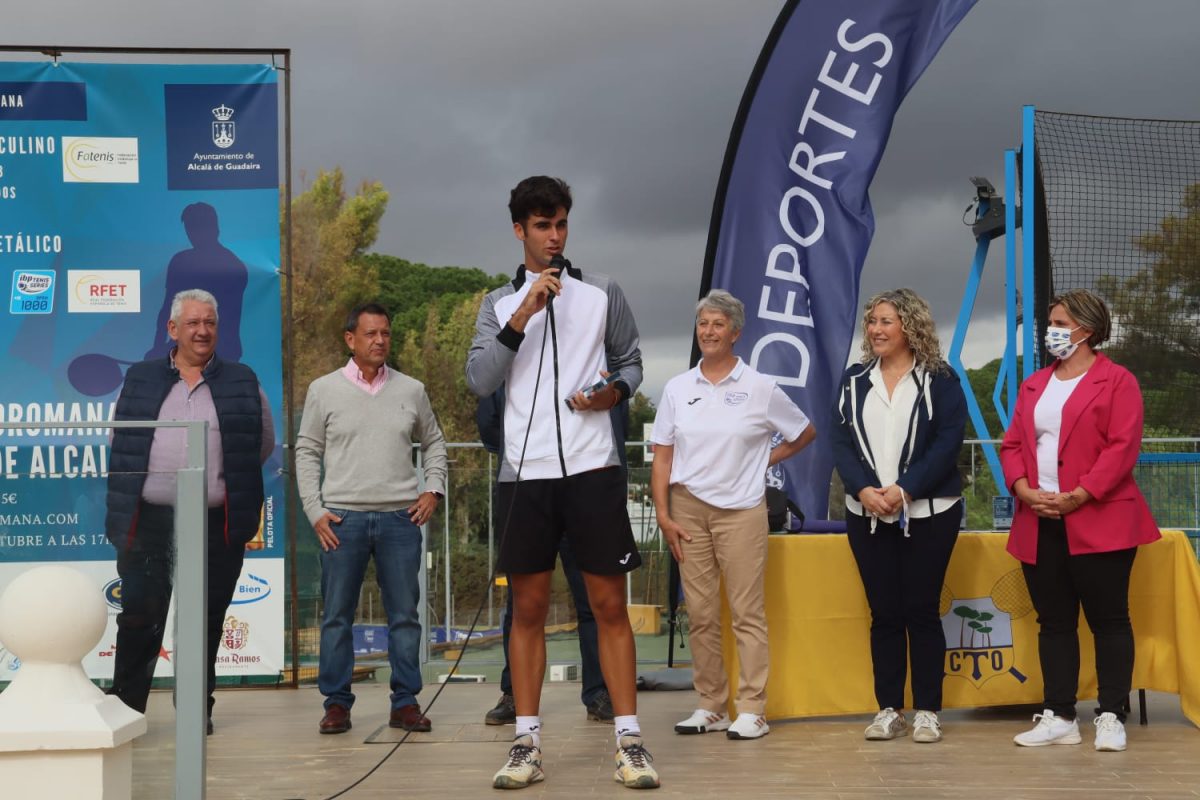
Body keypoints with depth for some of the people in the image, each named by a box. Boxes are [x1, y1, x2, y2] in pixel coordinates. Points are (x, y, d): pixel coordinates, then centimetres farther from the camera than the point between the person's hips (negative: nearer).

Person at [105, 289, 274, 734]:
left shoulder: (242, 383, 8)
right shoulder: (140, 380, 10)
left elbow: (265, 444, 13)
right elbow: (120, 443, 15)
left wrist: (225, 480, 11)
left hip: (216, 525, 0)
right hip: (149, 521, 0)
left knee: (205, 622, 6)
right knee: (138, 619, -1)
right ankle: (126, 709, 7)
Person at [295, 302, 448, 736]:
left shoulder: (411, 390, 9)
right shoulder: (324, 390, 4)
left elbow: (433, 442, 20)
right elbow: (307, 452, 7)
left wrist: (433, 489, 6)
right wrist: (314, 510, -1)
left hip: (401, 517, 1)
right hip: (342, 517, -1)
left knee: (404, 615, 4)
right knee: (337, 616, 2)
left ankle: (405, 703, 11)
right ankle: (336, 703, 10)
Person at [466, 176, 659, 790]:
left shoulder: (601, 293, 6)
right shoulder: (498, 304, 8)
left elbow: (631, 362, 15)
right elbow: (479, 381, -5)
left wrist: (614, 392, -8)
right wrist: (522, 316, -15)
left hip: (592, 467, -1)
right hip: (524, 473, 1)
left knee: (609, 605, 0)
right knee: (528, 608, 5)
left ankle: (629, 741, 4)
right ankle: (526, 744, 11)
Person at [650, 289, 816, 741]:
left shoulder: (760, 389, 2)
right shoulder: (677, 389, 8)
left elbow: (805, 434, 13)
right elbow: (662, 458, 7)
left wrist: (764, 460, 5)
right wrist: (663, 515, -1)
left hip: (741, 509, -2)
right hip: (688, 508, 3)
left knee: (748, 612, -5)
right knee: (700, 614, 5)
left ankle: (752, 711, -2)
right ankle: (710, 707, 13)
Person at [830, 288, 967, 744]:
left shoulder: (939, 380, -1)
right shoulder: (854, 381, 10)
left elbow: (947, 443, -9)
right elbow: (841, 443, 4)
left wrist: (904, 490, -18)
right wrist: (863, 490, -13)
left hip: (928, 514, -3)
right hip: (867, 514, 3)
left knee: (922, 611, 0)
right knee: (883, 612, 6)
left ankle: (927, 711, 8)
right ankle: (889, 710, 12)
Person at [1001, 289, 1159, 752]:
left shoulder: (1117, 382, -2)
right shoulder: (1034, 385, 17)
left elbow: (1123, 447, -12)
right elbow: (1012, 444, 12)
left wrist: (1079, 496, -19)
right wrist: (1023, 489, -6)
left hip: (1098, 520, -6)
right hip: (1039, 523, 6)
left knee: (1108, 619, -1)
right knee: (1053, 622, 8)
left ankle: (1111, 718, 4)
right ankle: (1059, 718, 13)